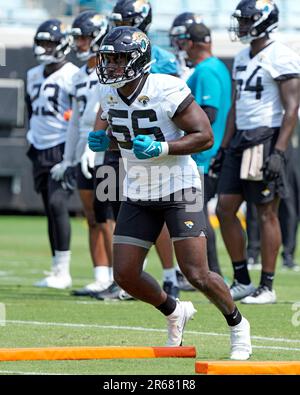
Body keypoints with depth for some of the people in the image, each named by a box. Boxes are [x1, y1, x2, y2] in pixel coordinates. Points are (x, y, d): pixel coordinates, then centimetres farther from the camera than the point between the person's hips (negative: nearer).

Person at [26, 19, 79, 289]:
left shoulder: (72, 76, -10)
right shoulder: (33, 76, 13)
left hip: (63, 150, -8)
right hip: (40, 150, 8)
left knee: (57, 204, -18)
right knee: (50, 209, 9)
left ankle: (62, 271, -15)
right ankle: (58, 272, 13)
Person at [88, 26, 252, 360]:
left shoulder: (167, 91, -21)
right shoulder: (109, 93, -1)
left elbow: (205, 137, -19)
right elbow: (106, 131, 15)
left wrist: (161, 148, -30)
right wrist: (100, 140, -8)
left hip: (179, 189, -6)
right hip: (138, 194, 6)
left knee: (196, 274, -11)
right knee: (125, 275, 0)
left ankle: (237, 325, 16)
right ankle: (175, 312, 28)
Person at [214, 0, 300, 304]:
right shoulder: (241, 59, 16)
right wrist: (224, 148, 17)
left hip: (267, 139, -8)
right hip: (241, 139, 8)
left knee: (266, 213, -3)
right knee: (225, 209, 5)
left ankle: (267, 286, 3)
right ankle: (242, 281, 13)